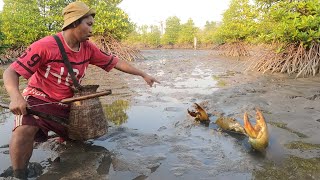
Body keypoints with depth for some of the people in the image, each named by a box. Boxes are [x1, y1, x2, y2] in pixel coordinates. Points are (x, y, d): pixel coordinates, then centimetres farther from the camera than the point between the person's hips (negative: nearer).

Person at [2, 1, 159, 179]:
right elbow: (11, 72, -18)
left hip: (66, 105, 6)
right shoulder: (45, 46, -21)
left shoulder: (88, 48, -4)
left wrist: (143, 74, 3)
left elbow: (115, 62, 3)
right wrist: (15, 96, -39)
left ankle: (60, 134, 38)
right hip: (38, 99, -5)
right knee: (24, 131, -35)